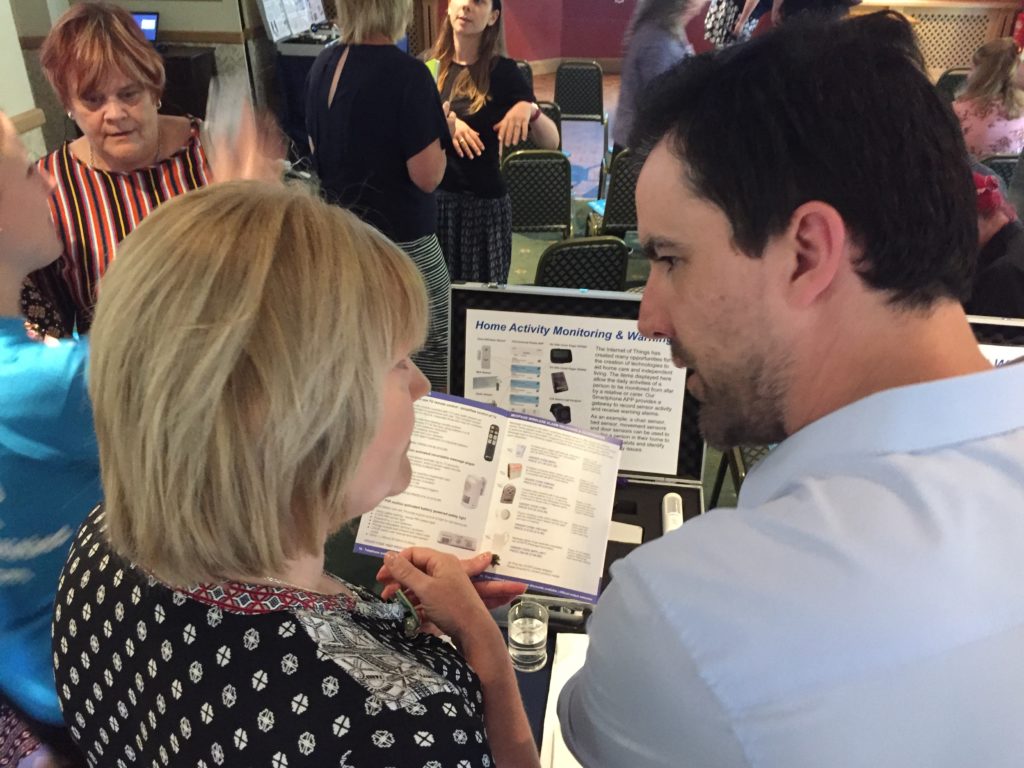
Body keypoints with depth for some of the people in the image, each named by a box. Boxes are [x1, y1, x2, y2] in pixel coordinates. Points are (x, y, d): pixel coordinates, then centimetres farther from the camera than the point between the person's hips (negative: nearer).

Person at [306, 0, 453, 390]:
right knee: (430, 356, 6)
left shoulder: (323, 64, 3)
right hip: (401, 241, -7)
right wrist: (440, 129, -2)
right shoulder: (408, 74, -19)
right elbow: (427, 177, -18)